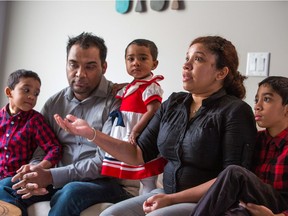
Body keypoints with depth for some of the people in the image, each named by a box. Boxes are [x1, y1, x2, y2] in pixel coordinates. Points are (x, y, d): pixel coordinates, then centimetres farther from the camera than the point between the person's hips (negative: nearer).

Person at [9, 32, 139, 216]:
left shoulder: (117, 101, -10)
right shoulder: (54, 103, 9)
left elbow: (105, 161, -16)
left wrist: (51, 176, -24)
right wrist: (34, 178, -16)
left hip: (112, 183, -4)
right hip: (61, 183, 5)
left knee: (71, 192, -35)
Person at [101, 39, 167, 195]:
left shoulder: (151, 87, -13)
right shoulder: (130, 87, 14)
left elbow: (153, 112, -24)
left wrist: (136, 131, -27)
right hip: (127, 140, 9)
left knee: (148, 180, -2)